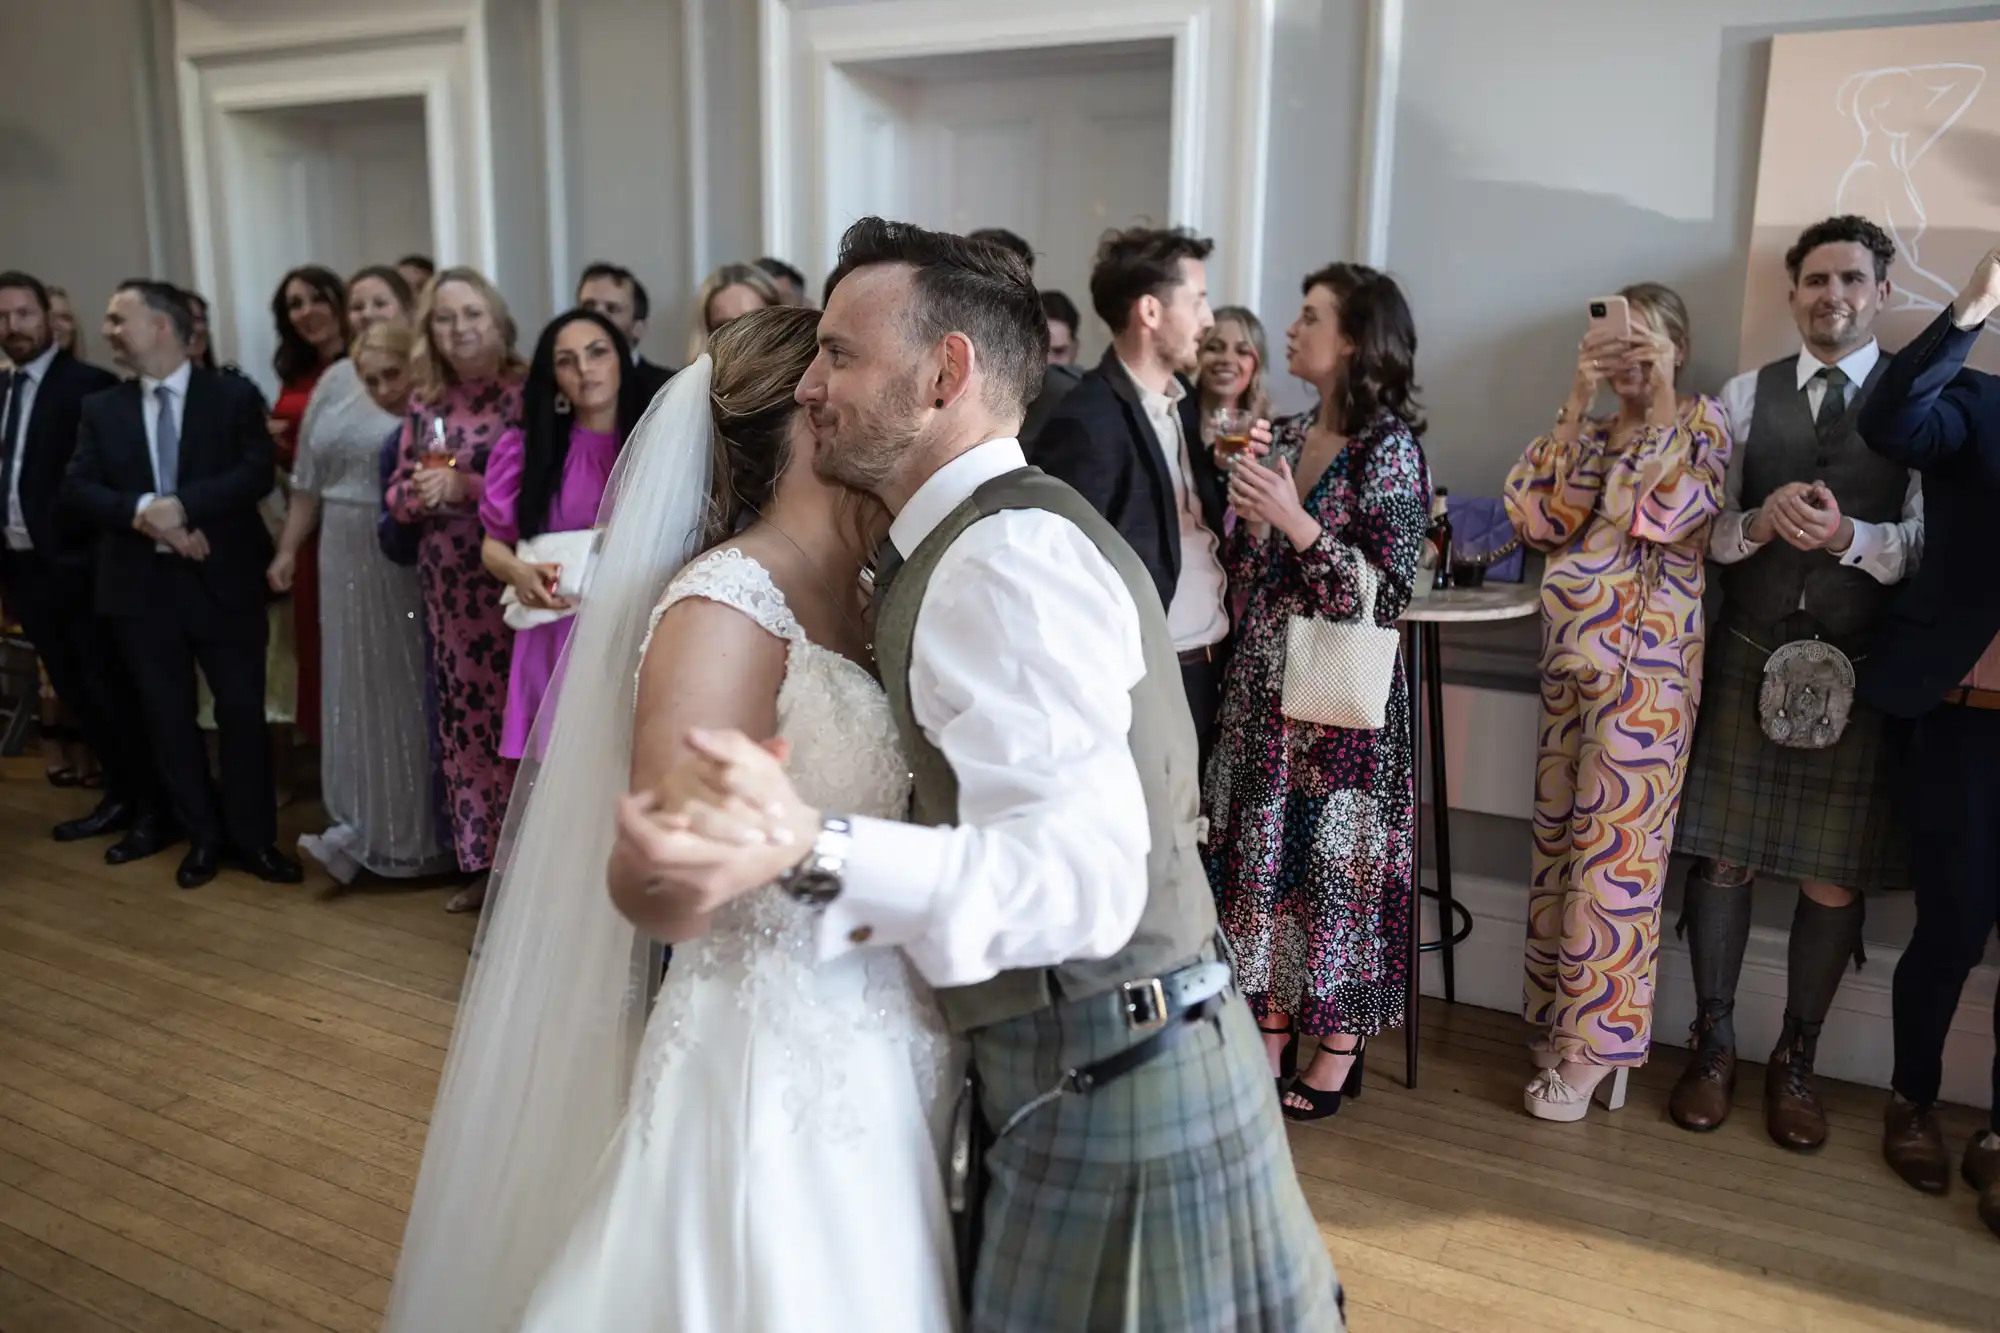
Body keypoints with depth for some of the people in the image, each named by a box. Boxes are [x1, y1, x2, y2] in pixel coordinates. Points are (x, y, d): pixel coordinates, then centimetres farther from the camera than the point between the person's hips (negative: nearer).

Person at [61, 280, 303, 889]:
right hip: (141, 584, 3)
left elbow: (257, 472, -13)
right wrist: (141, 512, -18)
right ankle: (202, 834, 23)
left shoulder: (234, 395, 0)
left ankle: (254, 838, 14)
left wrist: (183, 504, -23)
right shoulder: (100, 407, 9)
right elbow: (76, 488, 0)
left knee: (242, 711, 2)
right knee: (168, 716, 10)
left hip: (223, 580, -3)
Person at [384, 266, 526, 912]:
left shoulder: (527, 391, -6)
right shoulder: (424, 402, 11)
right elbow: (396, 495, 14)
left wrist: (465, 486, -18)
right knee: (462, 716, 11)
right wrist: (419, 494, -7)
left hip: (510, 581, -6)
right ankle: (483, 863, 23)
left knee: (516, 713, -6)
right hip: (447, 584, 6)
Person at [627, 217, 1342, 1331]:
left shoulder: (1005, 559, -20)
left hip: (1110, 1083, -9)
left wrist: (810, 853, -44)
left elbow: (1085, 874, -32)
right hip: (1080, 1068, 9)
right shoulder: (1016, 535, 12)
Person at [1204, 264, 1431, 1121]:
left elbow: (1386, 593, -15)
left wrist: (1293, 519, -20)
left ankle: (1338, 1051, 19)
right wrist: (1248, 519, -6)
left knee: (1339, 867, 2)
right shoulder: (1284, 438, 9)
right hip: (1265, 685, 6)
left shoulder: (1389, 447, -9)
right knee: (1263, 857, 9)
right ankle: (1272, 1032, 24)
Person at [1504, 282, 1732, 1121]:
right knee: (1560, 838, 8)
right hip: (1569, 659, 6)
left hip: (1647, 663, -6)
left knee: (1614, 848, -5)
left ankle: (1597, 1043, 5)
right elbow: (1534, 515, -2)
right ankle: (1563, 1020, 19)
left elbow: (1665, 514, -17)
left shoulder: (1701, 423, 2)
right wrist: (1578, 403, -5)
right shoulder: (1586, 433, 16)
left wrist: (1663, 400, -12)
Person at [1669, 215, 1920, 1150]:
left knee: (1834, 876, 5)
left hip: (1859, 670, -1)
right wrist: (1758, 521, -16)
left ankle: (1797, 1062, 22)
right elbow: (1701, 528, 4)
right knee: (1723, 855, 5)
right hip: (1747, 657, 1)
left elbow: (1930, 545, -5)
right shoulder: (1746, 396, 8)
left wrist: (1848, 535, -23)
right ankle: (1713, 1044, 21)